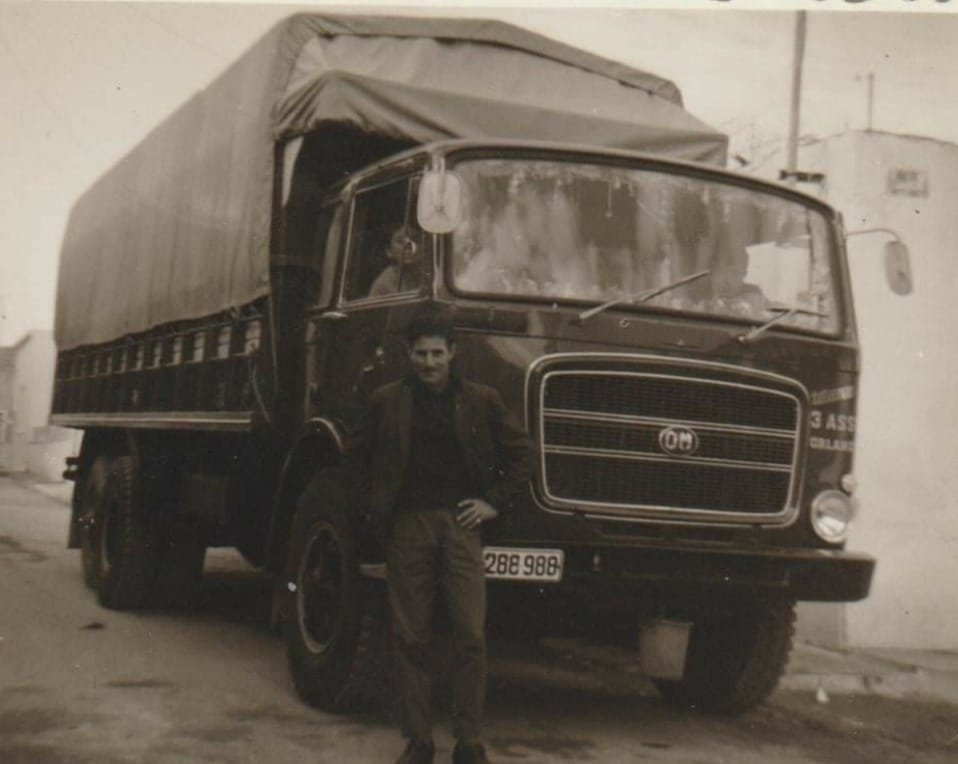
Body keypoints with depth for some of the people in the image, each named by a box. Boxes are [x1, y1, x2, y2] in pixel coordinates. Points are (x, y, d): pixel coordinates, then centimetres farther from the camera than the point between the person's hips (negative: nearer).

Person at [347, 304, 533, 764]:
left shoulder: (481, 401, 7)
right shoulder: (388, 401, 9)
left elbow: (521, 453, 15)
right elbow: (360, 454, 21)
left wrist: (495, 502, 6)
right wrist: (377, 505, 12)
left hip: (460, 523, -1)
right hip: (407, 525, 1)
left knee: (471, 636, -6)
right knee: (410, 639, 2)